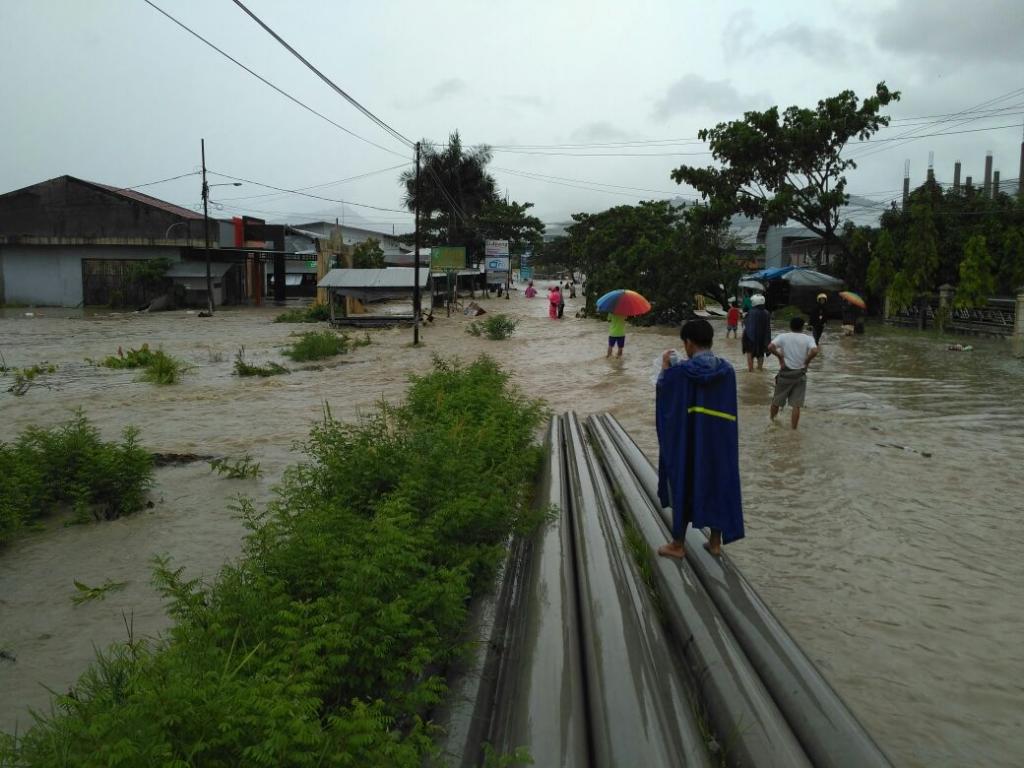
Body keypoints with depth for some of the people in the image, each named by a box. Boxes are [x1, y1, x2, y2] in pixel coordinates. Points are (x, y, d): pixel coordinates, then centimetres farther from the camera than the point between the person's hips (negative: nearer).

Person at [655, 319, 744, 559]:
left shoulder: (681, 371, -17)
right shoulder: (727, 370, -4)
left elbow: (663, 391, -1)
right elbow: (727, 406, 10)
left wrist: (665, 367, 12)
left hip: (689, 441, -3)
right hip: (720, 440, 4)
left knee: (684, 486, 10)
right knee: (718, 485, 16)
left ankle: (678, 544, 19)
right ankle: (715, 542, 25)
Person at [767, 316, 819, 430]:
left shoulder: (783, 336, -3)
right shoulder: (808, 338, -2)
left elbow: (770, 347, -19)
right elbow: (814, 351, -20)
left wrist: (780, 356, -5)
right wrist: (807, 361, -5)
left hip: (785, 373, 0)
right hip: (800, 374, 0)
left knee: (776, 401, 16)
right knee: (796, 405, 4)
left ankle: (772, 422, 32)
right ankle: (793, 428, 6)